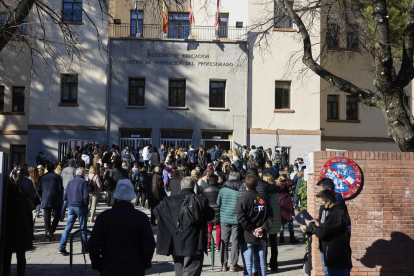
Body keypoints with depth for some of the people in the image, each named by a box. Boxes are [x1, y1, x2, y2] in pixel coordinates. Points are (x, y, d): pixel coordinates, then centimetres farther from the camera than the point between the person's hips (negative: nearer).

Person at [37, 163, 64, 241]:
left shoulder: (42, 177, 9)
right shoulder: (58, 177, 1)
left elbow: (38, 190, 8)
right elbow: (60, 189, -3)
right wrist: (61, 200, 5)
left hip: (45, 201, 3)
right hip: (56, 200, -3)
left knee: (47, 218, 6)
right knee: (57, 216, 5)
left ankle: (48, 236, 4)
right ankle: (51, 231, -12)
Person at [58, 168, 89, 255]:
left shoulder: (70, 182, 12)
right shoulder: (84, 182, -5)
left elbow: (65, 196, 11)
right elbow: (86, 196, -13)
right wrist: (86, 204, 1)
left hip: (71, 206, 4)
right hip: (81, 207, -4)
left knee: (68, 227, 3)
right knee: (83, 227, 7)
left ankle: (62, 247, -6)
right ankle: (85, 247, 16)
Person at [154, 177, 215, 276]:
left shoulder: (170, 201, -2)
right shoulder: (201, 201, -9)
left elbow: (156, 211, 10)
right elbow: (211, 216, 2)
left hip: (176, 245, 3)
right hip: (194, 246, -3)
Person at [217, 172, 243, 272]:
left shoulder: (222, 190, -2)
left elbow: (218, 203, 8)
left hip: (224, 219, 2)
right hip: (236, 219, -2)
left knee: (224, 241, 10)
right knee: (235, 241, 5)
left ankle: (224, 264, 13)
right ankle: (233, 265, 7)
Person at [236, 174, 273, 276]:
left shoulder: (242, 199, -9)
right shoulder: (264, 199, 5)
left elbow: (241, 218, -16)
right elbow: (270, 217, 3)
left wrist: (253, 230, -10)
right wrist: (264, 229, -3)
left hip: (247, 238, -4)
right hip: (261, 238, 4)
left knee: (248, 266, 0)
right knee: (262, 264, 12)